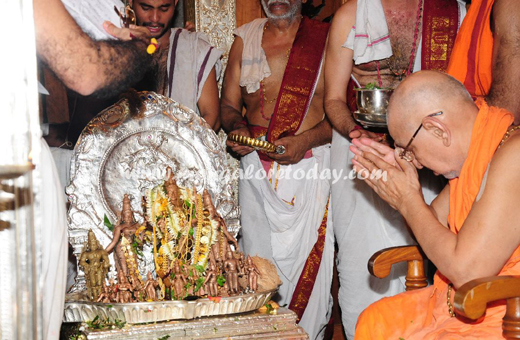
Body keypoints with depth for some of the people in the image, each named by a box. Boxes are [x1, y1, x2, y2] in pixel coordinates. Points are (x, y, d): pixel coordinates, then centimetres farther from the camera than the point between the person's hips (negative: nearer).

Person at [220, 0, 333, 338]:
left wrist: (304, 140, -16)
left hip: (309, 164, -3)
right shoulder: (245, 38, 12)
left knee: (309, 264, -4)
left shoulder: (325, 39, 3)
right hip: (256, 170, 3)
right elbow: (229, 104, 17)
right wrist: (237, 129, -5)